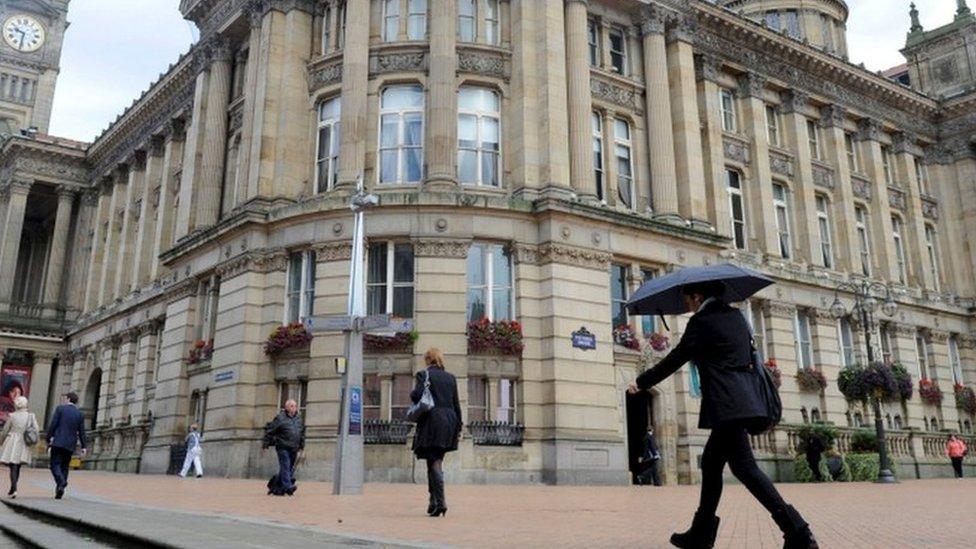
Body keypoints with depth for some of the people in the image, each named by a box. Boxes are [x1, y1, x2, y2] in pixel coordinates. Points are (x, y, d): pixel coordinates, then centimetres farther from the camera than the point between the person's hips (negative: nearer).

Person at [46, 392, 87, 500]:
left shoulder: (60, 409, -1)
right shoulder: (80, 414, 7)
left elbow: (52, 425, -6)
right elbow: (81, 432, 6)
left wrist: (48, 440, -1)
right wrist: (83, 446, 9)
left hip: (58, 442, -3)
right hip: (70, 445, 3)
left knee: (55, 465, -3)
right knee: (64, 466, 11)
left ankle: (61, 483, -27)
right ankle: (60, 490, 7)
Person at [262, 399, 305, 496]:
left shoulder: (298, 419, 14)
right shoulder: (280, 418, -4)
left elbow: (302, 434, 23)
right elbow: (269, 431, -3)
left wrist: (302, 447, 20)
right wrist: (265, 445, -4)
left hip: (293, 449, 6)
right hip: (283, 448, -6)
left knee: (290, 469, 8)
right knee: (285, 467, -15)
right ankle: (288, 487, -21)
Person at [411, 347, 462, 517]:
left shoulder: (423, 374, -1)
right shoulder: (451, 378, 13)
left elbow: (418, 395, -16)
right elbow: (456, 404, 12)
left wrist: (412, 394, 7)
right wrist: (458, 428, 15)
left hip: (431, 422, -5)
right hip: (449, 422, 5)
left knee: (434, 462, -4)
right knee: (437, 461, 14)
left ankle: (440, 501, -15)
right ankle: (433, 501, 16)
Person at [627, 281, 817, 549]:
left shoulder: (701, 321, -7)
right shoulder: (735, 315, 16)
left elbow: (675, 359, -2)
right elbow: (748, 354, 25)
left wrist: (641, 382, 8)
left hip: (727, 403, -9)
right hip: (743, 397, 9)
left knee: (744, 467, -8)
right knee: (711, 461, 15)